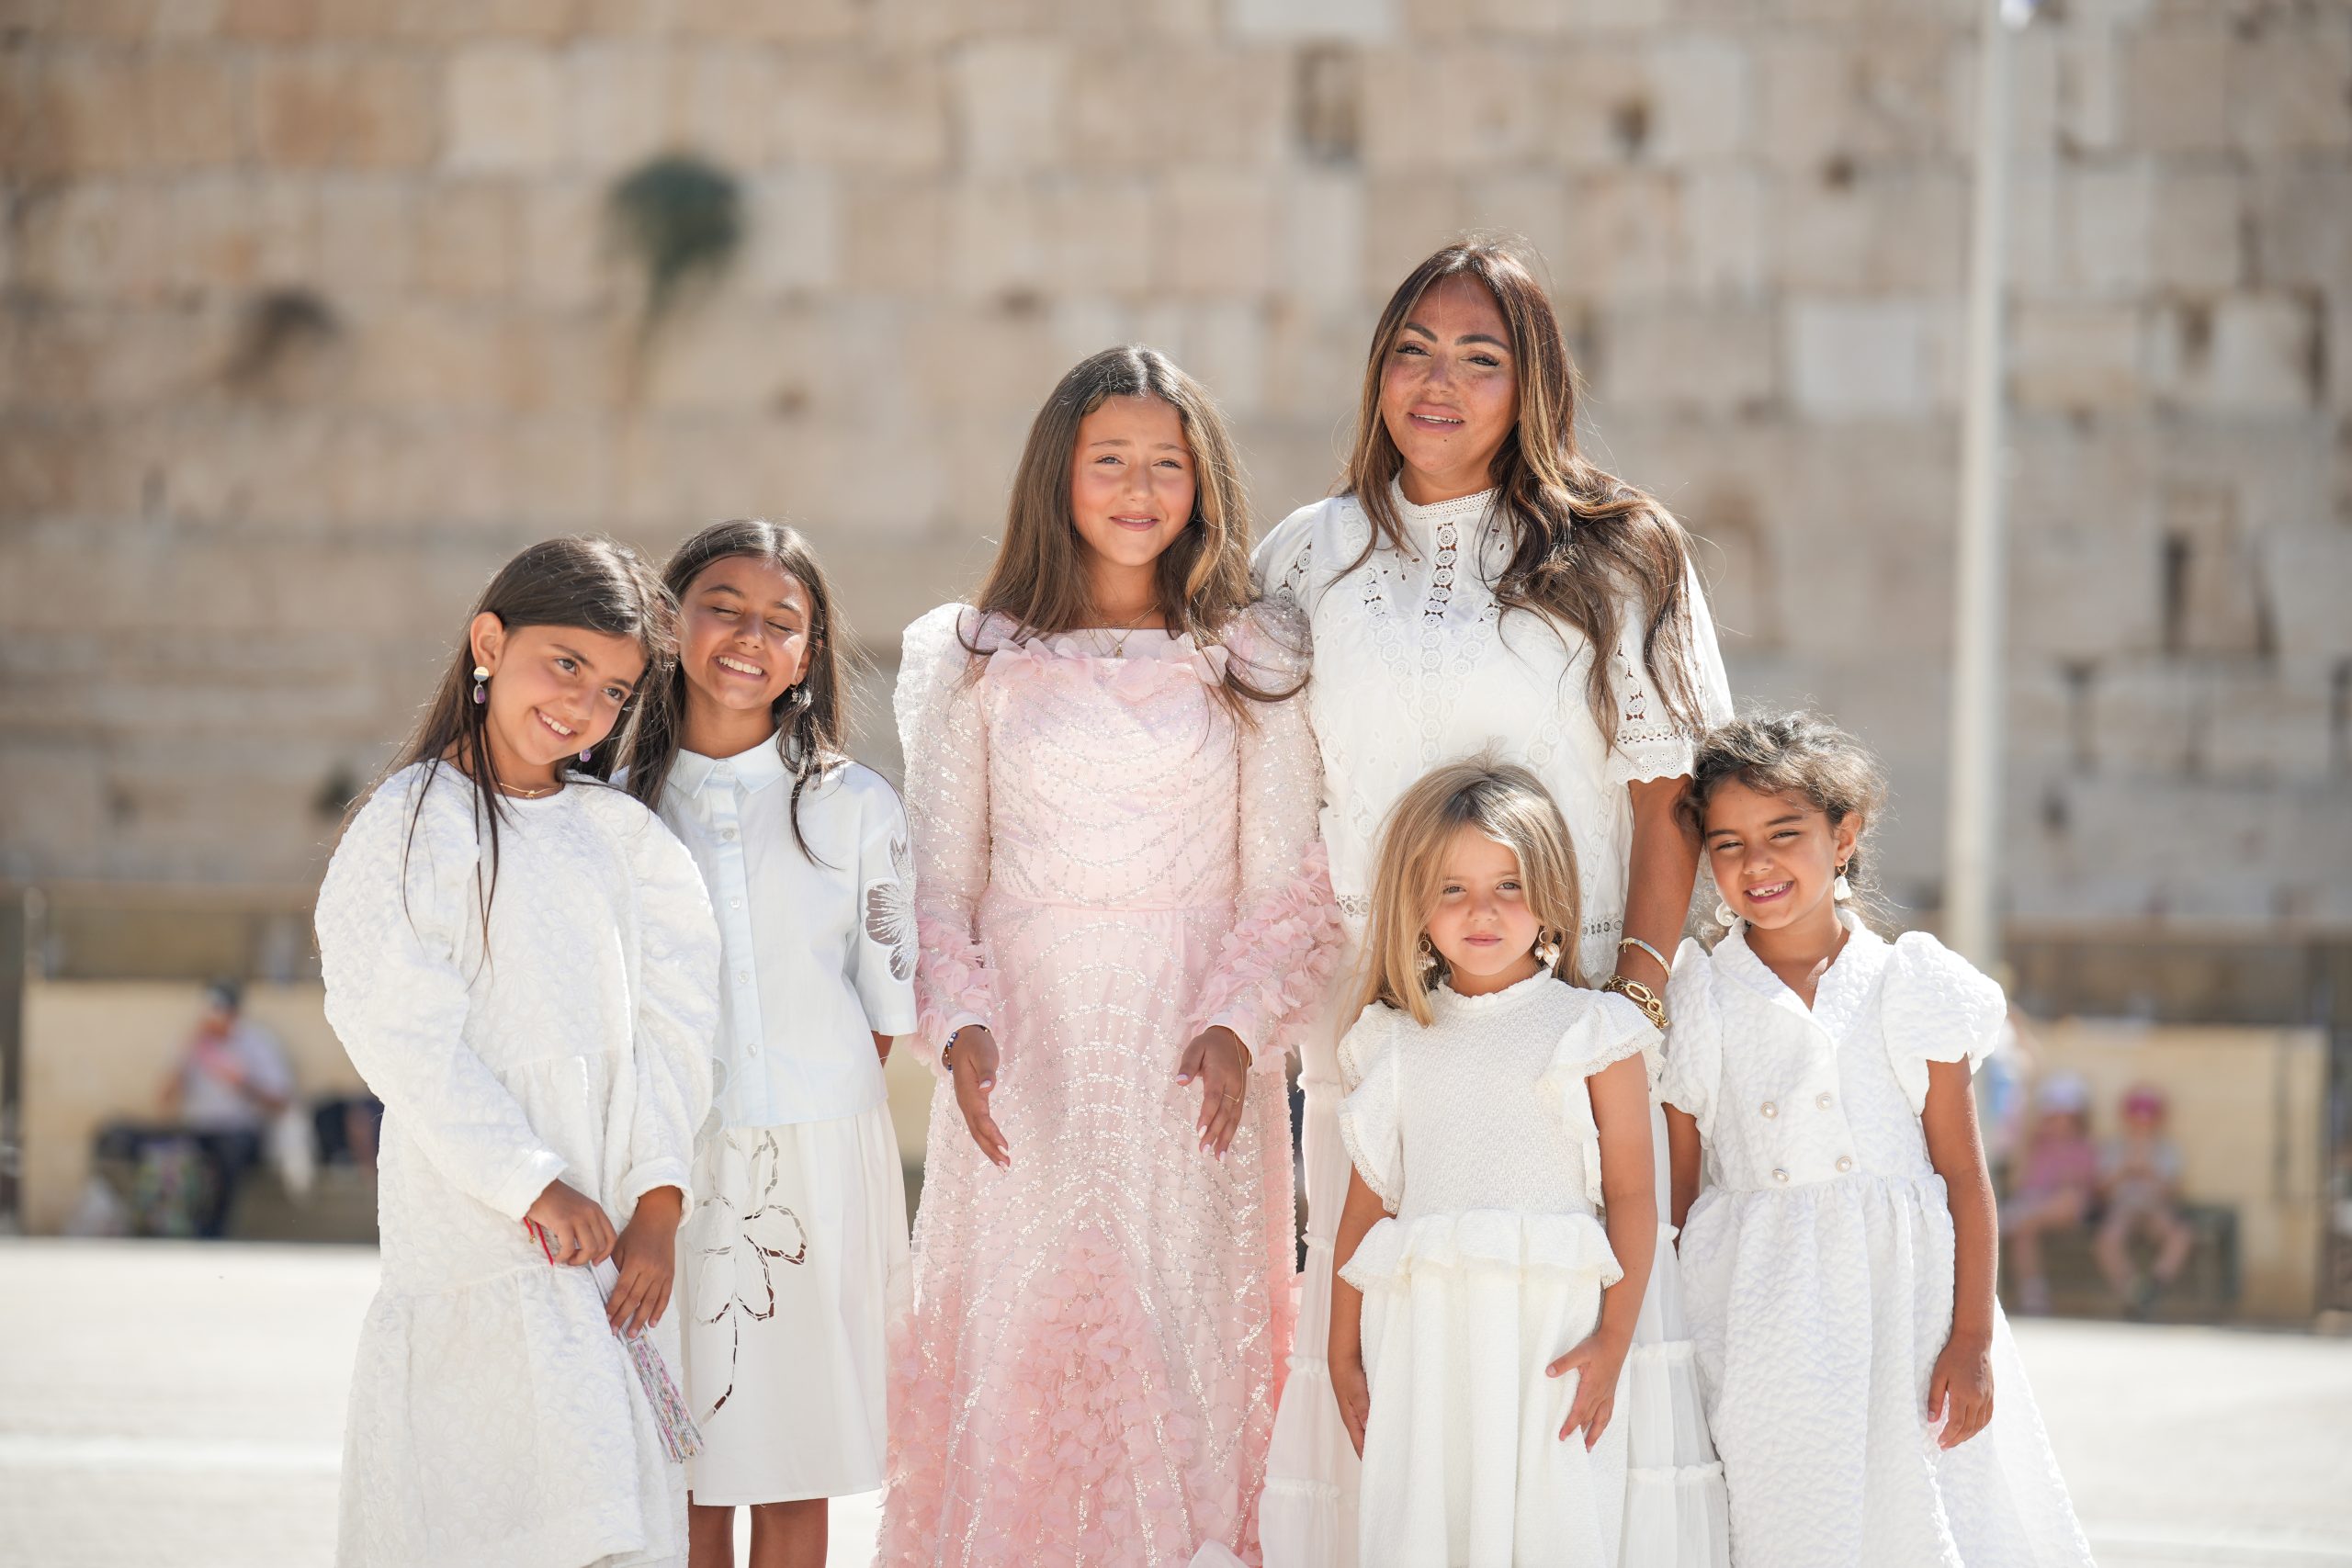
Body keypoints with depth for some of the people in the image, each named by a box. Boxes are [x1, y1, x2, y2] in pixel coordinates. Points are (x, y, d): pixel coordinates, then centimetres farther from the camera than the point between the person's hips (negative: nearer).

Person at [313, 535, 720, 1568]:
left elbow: (675, 1018, 7)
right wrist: (534, 1184, -13)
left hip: (616, 1226, 5)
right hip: (475, 1238, -5)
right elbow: (404, 1036, -9)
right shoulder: (410, 826, -2)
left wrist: (658, 1209, -4)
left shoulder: (620, 834, 13)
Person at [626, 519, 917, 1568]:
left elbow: (886, 1004, 7)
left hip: (815, 1164, 0)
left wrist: (816, 1112, 0)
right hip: (667, 1161, 0)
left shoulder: (856, 807, 3)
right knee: (683, 1478, 2)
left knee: (791, 1479, 4)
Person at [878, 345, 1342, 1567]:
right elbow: (937, 878, 6)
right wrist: (963, 1025, -9)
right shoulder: (976, 659, 7)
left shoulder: (1250, 662, 6)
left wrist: (1238, 1027, -11)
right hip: (1029, 1051, 0)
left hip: (1190, 1060, 0)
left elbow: (1287, 883, 4)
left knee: (1185, 1357, -2)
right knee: (1016, 1357, -1)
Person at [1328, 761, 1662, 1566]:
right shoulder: (1393, 1043, 13)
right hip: (1420, 1339, 3)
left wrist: (1613, 1343, -8)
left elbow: (1633, 1194, -1)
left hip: (1550, 1339, -3)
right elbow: (1365, 1205, 14)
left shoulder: (1589, 1031, 3)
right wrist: (1344, 1354, 12)